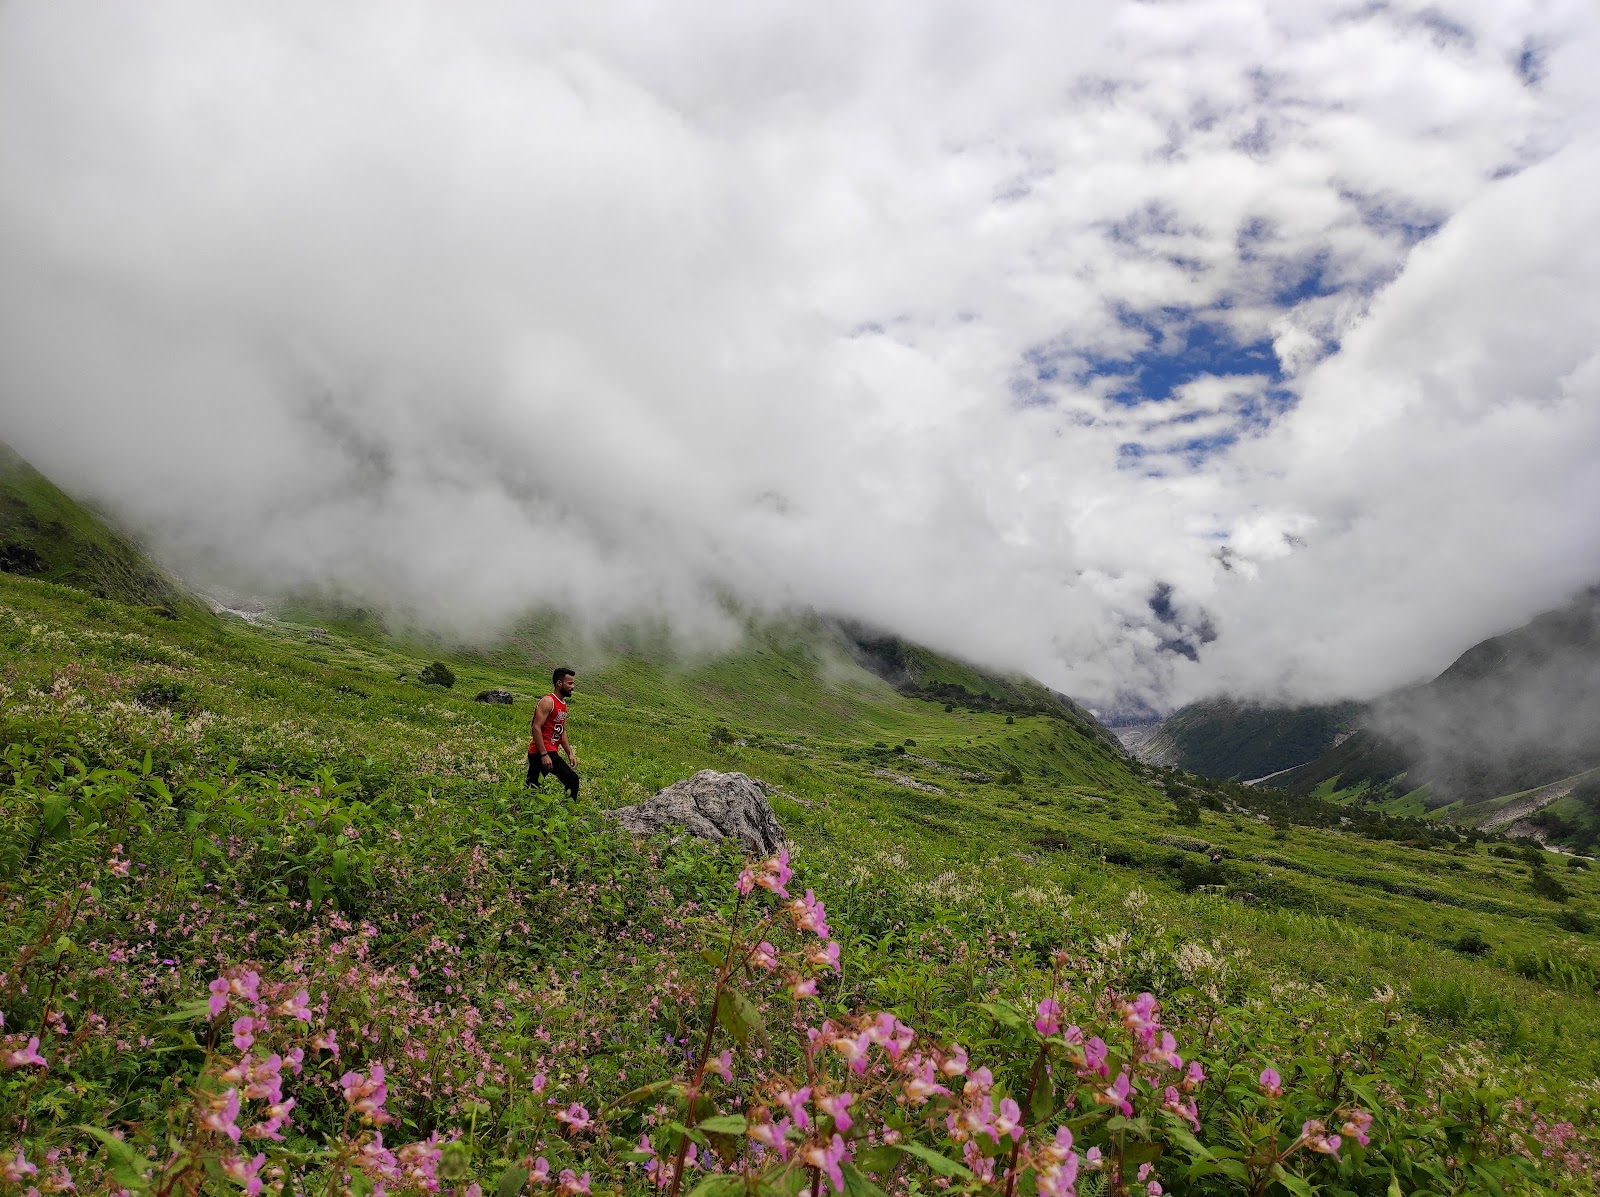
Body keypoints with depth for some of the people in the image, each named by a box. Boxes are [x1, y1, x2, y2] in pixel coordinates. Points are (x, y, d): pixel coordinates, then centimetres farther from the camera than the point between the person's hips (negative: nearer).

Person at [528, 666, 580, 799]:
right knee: (572, 779, -14)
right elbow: (536, 728, -19)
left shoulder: (563, 704, 17)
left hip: (551, 752, 10)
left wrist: (570, 753, 18)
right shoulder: (548, 702, -13)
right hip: (541, 752, -10)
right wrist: (544, 755, -24)